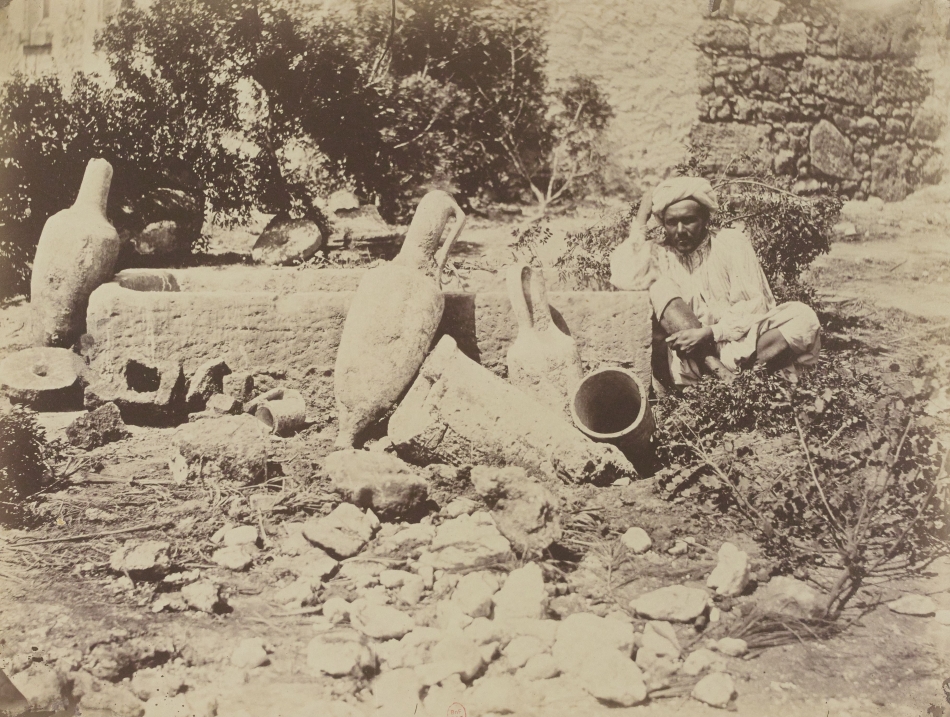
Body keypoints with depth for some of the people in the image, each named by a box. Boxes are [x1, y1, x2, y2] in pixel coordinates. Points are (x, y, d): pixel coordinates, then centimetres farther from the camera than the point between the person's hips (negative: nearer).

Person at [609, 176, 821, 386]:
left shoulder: (732, 242, 3)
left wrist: (711, 332, -21)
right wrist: (640, 220, -4)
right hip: (689, 354, 0)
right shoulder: (658, 254, 6)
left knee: (803, 317, -23)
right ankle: (715, 366, -31)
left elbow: (752, 307, -5)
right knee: (661, 288, -20)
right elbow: (625, 279, -15)